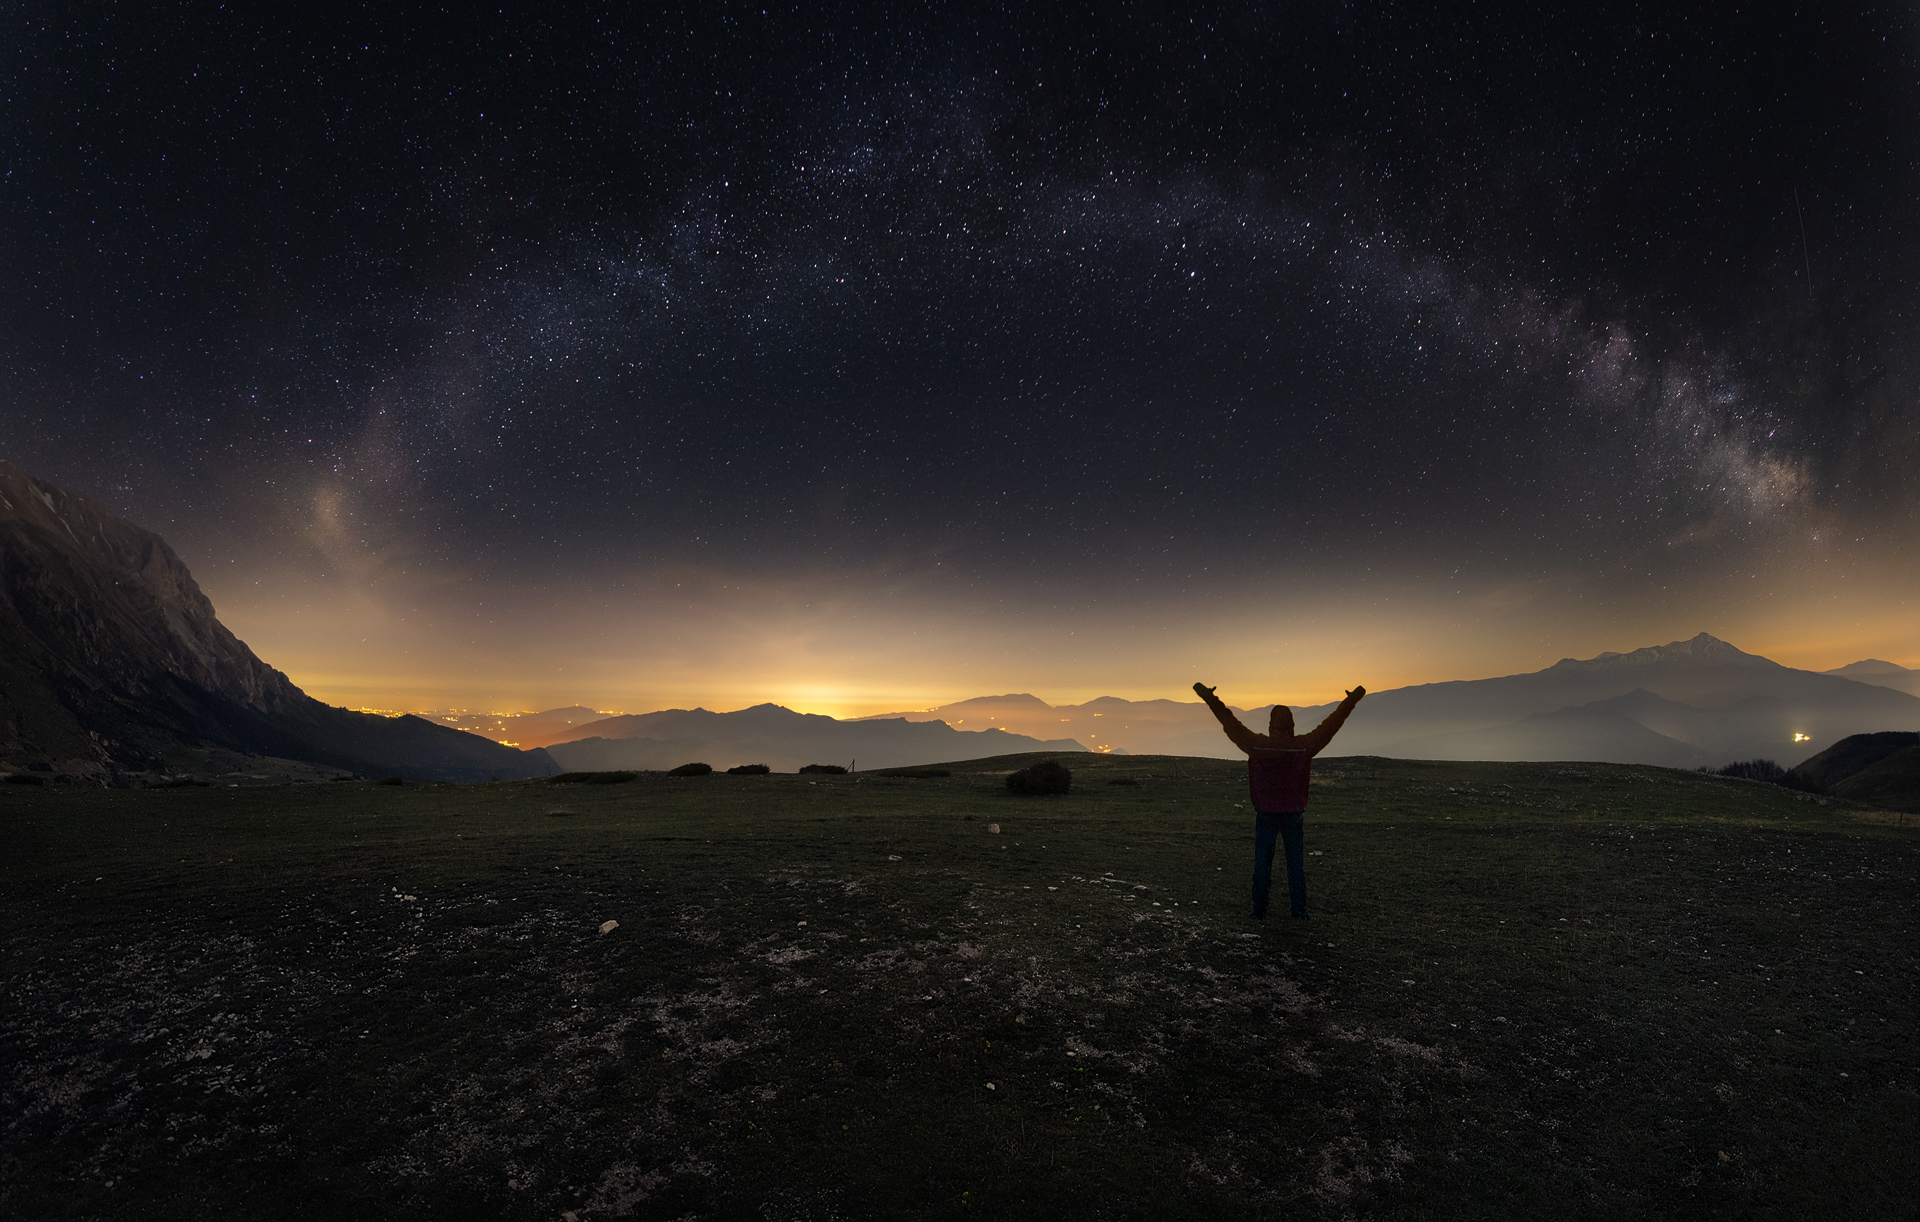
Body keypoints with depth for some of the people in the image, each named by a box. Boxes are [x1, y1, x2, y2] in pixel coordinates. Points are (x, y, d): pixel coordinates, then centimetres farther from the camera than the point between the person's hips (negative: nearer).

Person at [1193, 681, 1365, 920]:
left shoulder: (1256, 745, -11)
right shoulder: (1305, 746, -10)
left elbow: (1230, 723, -5)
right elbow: (1331, 724, -2)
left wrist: (1209, 698, 4)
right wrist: (1351, 700, 8)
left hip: (1265, 815, 0)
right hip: (1294, 814, 0)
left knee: (1262, 863, 9)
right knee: (1296, 864, 13)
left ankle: (1259, 911, 13)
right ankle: (1299, 911, 18)